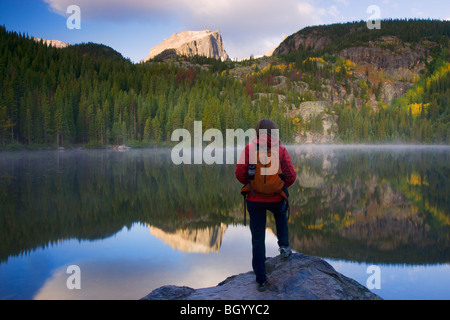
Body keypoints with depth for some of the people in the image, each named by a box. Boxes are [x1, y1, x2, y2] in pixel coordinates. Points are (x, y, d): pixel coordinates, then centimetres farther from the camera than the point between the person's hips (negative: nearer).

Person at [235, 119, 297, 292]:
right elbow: (291, 175, -11)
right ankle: (284, 246, 25)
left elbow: (239, 173, -13)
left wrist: (249, 184, 9)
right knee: (281, 214, 38)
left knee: (258, 238, 9)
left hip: (254, 199, 0)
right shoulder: (281, 150, -7)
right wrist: (282, 186, 11)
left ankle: (261, 280, 12)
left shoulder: (249, 148, -8)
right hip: (275, 198, 1)